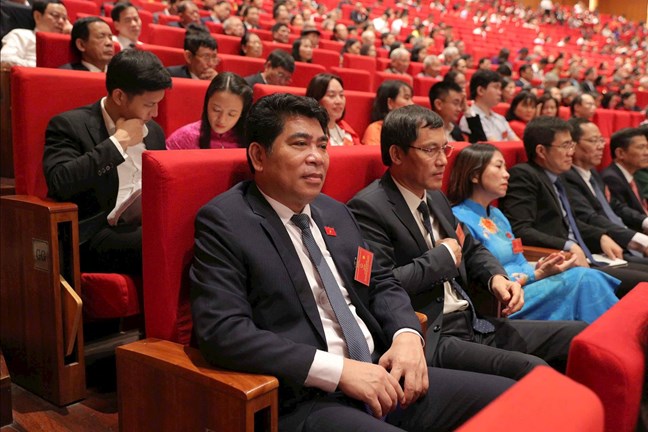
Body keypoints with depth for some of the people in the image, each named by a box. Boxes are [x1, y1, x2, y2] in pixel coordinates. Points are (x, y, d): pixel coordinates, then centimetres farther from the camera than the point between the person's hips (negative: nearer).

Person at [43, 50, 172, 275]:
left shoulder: (153, 131, 16)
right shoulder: (70, 125, -3)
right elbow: (60, 182, -21)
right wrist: (118, 142, -13)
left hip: (145, 228, 6)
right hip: (93, 237, -6)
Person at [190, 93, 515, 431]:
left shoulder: (335, 213, 13)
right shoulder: (224, 222, -7)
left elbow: (381, 284, 19)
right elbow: (222, 332, -17)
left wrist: (407, 335, -3)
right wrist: (339, 369, -20)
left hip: (381, 375, 7)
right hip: (302, 400, -7)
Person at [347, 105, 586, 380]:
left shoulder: (436, 197, 15)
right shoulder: (368, 209, -13)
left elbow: (472, 250, 27)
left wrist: (496, 277, 5)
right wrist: (443, 256, -12)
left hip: (473, 324, 9)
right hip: (429, 341, -9)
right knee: (532, 371, -26)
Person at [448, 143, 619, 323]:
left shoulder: (496, 215, 19)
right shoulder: (459, 219, -10)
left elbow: (519, 265, 17)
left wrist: (540, 267, -6)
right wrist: (537, 274, -16)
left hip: (522, 287, 8)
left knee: (587, 276, -14)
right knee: (583, 279, -19)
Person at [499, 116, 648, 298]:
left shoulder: (554, 177, 17)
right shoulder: (523, 175, -11)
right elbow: (519, 231, -22)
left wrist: (601, 237, 14)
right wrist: (567, 246, -26)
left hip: (580, 260, 10)